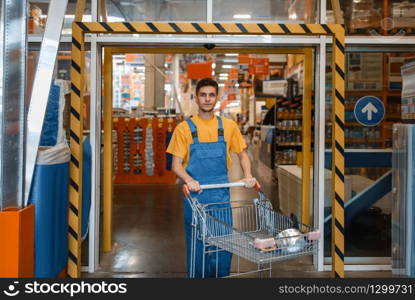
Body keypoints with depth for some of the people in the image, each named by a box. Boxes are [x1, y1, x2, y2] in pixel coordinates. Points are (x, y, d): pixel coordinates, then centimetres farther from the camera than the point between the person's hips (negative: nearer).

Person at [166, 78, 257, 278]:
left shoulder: (229, 126, 5)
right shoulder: (184, 128, -1)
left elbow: (242, 154, 15)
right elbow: (176, 164, -2)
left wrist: (248, 176, -4)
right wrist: (189, 180, -22)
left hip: (221, 196, 2)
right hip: (195, 196, -2)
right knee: (197, 246, 5)